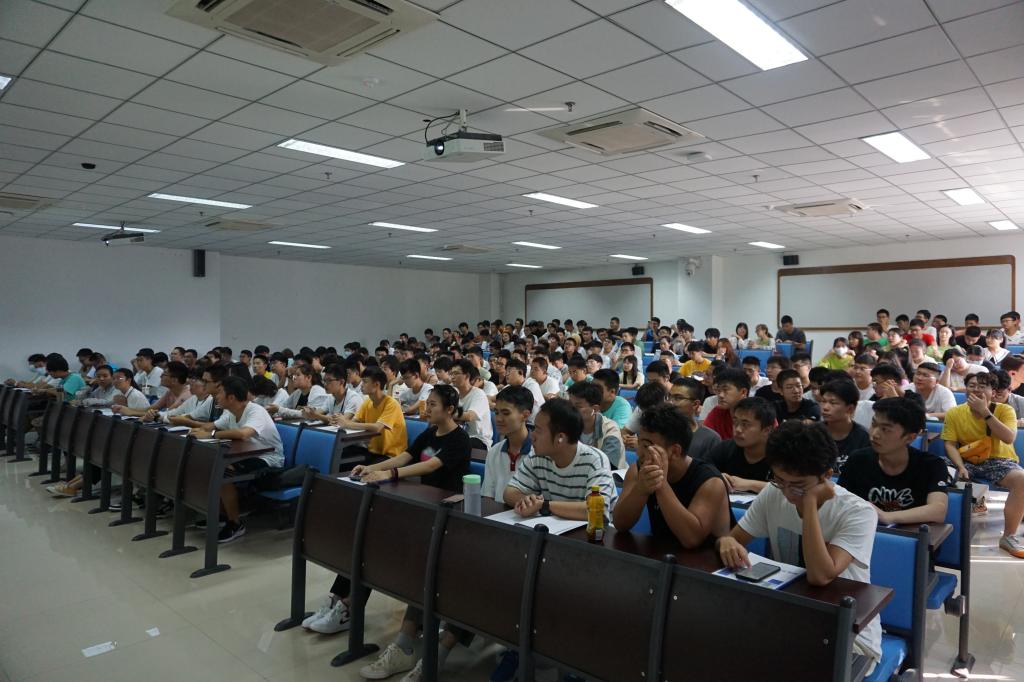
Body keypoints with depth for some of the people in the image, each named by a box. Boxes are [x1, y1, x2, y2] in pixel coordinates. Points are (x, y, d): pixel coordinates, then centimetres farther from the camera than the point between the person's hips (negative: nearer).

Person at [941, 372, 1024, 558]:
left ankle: (1009, 536, -16)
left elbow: (1009, 438, -19)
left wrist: (985, 412, -21)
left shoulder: (1005, 410, -3)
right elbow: (950, 445, -1)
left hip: (999, 461, 0)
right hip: (969, 462, 1)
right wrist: (960, 467, -18)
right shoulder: (954, 413, 0)